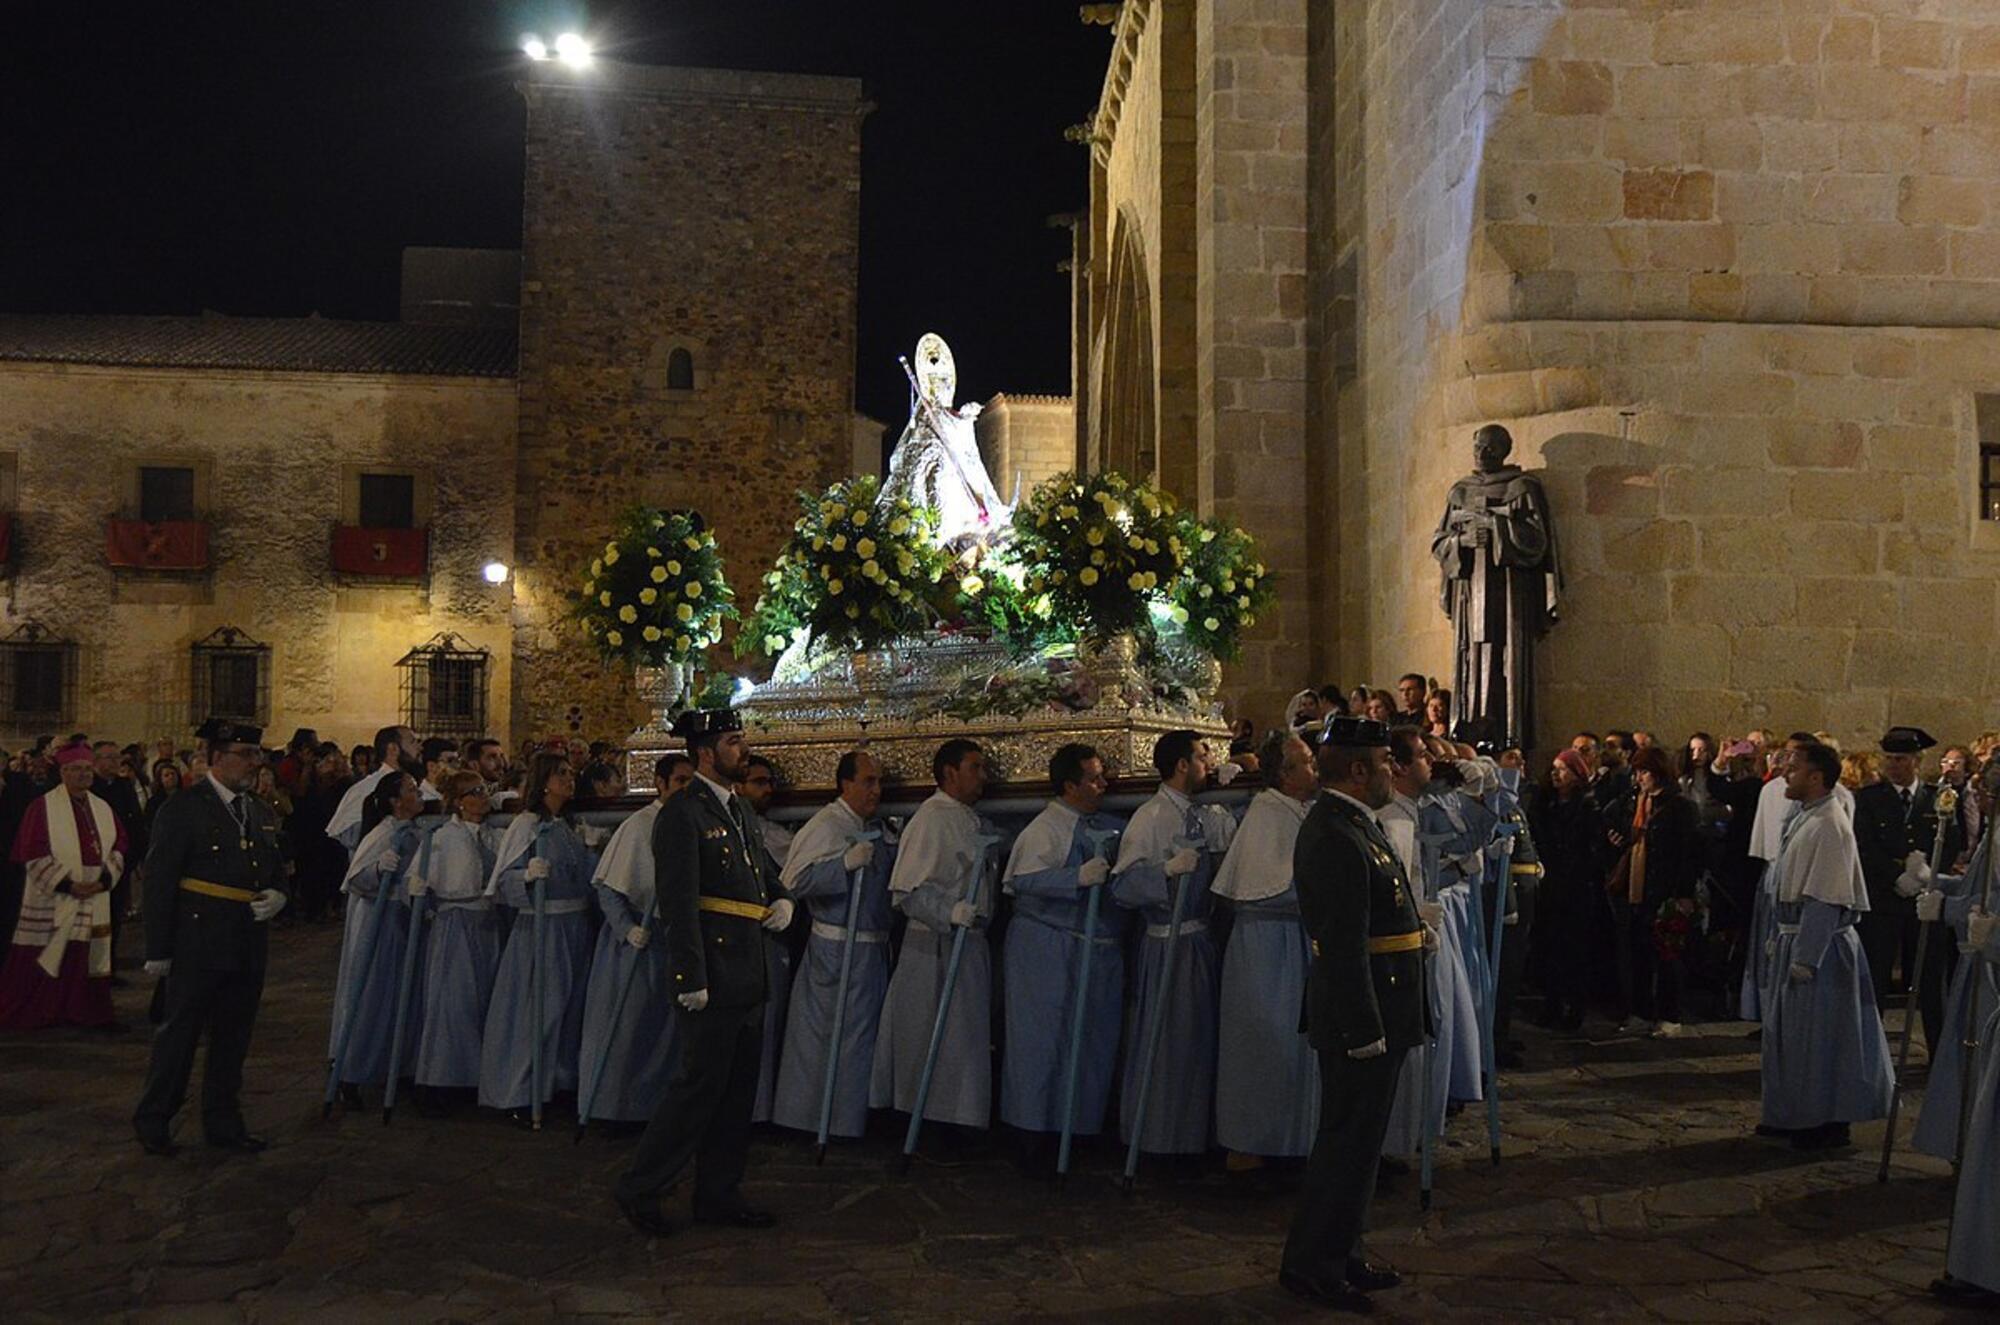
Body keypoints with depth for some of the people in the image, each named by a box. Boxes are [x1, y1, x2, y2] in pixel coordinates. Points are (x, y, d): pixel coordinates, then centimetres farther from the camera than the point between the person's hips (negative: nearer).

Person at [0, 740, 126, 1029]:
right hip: (51, 902, -4)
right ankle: (32, 1014, 13)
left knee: (89, 958, 8)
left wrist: (105, 878, -4)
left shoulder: (103, 808, 10)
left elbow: (121, 843, 12)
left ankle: (88, 1013, 18)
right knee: (44, 961, 0)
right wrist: (66, 884, -15)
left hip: (95, 901, 4)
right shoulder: (42, 807, -5)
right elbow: (30, 852, -9)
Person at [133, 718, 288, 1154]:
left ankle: (223, 1123, 25)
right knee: (180, 1032, 2)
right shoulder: (184, 808, -8)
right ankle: (152, 1120, 19)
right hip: (198, 945, -6)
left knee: (233, 1037, 13)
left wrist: (277, 897, -1)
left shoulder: (259, 812, 13)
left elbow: (276, 870, 23)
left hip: (247, 948, 6)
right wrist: (158, 950, -11)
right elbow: (159, 881, -9)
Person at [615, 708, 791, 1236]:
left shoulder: (740, 809, 16)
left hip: (749, 977, 9)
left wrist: (781, 900, 7)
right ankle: (639, 1189, 12)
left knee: (737, 1092, 14)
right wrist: (691, 979, -22)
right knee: (699, 1085, -3)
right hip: (713, 976, -9)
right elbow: (679, 902, -18)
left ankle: (719, 1193, 25)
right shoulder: (682, 814, -13)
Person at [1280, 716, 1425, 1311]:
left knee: (1357, 1138, 18)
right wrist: (1364, 1032, -24)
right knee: (1349, 1140, 0)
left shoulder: (1353, 824, 12)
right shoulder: (1335, 838, -22)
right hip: (1360, 1015, -11)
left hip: (1380, 1013, 11)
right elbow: (1344, 948, -25)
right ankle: (1311, 1266, 12)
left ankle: (1343, 1255, 30)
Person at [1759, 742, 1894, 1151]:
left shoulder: (1830, 826, -19)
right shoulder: (1803, 819, 10)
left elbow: (1824, 899, -22)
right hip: (1795, 938, 10)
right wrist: (1787, 946, 16)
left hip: (1820, 946, -10)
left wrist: (1804, 958, -22)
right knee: (1788, 1032, 17)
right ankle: (1794, 1115, 29)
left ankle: (1826, 1123, 14)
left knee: (1818, 1037, 1)